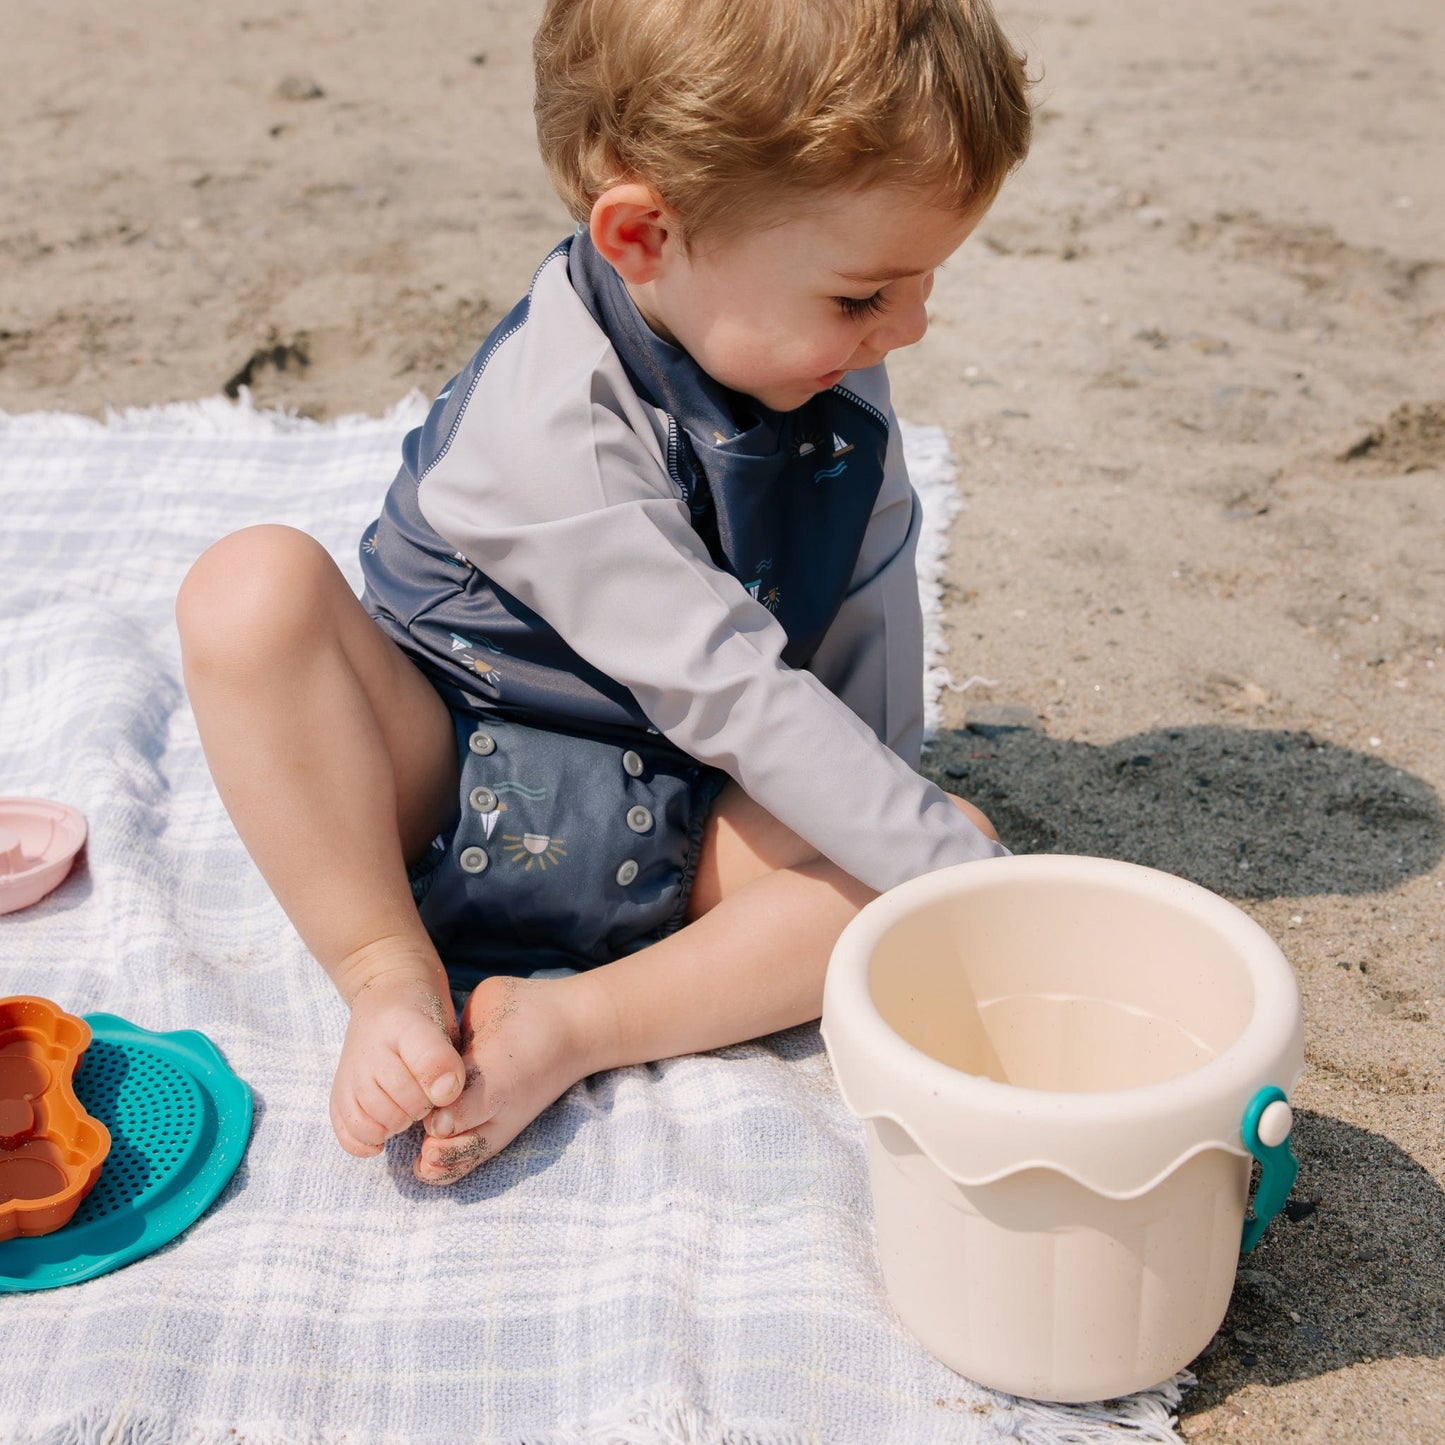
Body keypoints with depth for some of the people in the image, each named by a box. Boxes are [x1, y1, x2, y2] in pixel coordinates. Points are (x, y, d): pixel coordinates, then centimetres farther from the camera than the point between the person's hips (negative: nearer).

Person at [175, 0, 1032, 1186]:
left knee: (958, 840, -18)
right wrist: (947, 871, -27)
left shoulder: (830, 364, -8)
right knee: (255, 587, -30)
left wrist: (883, 804, 2)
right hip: (444, 787, -5)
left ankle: (569, 1025, -24)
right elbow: (736, 694, -29)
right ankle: (394, 977, -19)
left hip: (663, 840, 5)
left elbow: (868, 590, 5)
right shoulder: (549, 420, -28)